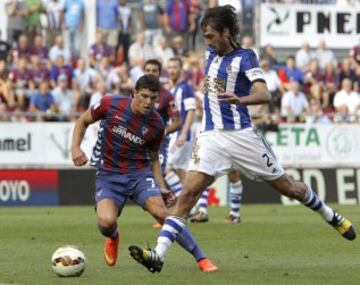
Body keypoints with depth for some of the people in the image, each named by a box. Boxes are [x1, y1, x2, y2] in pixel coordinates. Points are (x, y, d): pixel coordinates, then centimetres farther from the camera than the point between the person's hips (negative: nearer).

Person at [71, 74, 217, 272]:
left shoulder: (156, 124, -3)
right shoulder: (110, 104, -10)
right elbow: (83, 121, 7)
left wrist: (161, 187, 1)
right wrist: (75, 147, -9)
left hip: (140, 174, 1)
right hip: (108, 175, -1)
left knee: (160, 212, -24)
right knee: (106, 222, -26)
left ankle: (201, 259, -15)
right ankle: (113, 238, 16)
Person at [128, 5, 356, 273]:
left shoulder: (244, 57, -8)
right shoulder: (212, 54, 11)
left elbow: (264, 94, -23)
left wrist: (240, 100, -41)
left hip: (241, 136, -4)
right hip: (211, 137, 4)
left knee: (287, 186, 8)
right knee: (188, 193, -13)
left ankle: (332, 217, 35)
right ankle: (159, 254, -23)